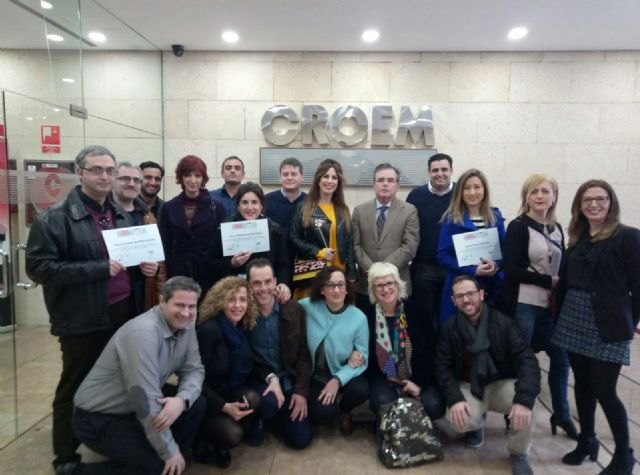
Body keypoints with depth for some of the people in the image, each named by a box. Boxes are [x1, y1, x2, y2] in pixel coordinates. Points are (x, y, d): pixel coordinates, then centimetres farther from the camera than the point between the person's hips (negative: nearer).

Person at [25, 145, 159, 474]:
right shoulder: (55, 218, -11)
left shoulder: (121, 214, 10)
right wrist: (99, 268, -22)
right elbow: (38, 267, -18)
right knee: (75, 388, 10)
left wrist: (145, 264, -2)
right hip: (83, 321, -6)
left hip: (124, 314, 6)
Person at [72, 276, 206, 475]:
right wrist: (169, 452, -21)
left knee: (195, 405, -9)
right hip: (98, 418, -7)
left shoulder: (185, 326, -6)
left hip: (138, 406, 8)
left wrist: (181, 400, -26)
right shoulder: (143, 332, -31)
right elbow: (146, 402, -31)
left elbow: (194, 370, -3)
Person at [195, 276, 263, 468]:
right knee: (232, 434, -27)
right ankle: (204, 444, 8)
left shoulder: (243, 327, -3)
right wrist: (224, 407, -26)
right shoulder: (208, 330, -24)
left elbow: (246, 368, 5)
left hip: (229, 391, 6)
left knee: (253, 398, -26)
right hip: (203, 398, -5)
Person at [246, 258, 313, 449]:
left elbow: (304, 354, -2)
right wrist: (270, 377, -19)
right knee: (269, 403, -35)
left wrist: (301, 391, -10)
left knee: (302, 438, -4)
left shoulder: (294, 310, -6)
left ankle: (279, 415, 29)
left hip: (289, 381, 3)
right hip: (258, 381, -2)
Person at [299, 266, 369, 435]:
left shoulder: (358, 318, -13)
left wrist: (338, 380, -22)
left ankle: (344, 409, 10)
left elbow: (362, 359, -11)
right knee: (323, 414, -24)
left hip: (343, 374, 1)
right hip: (316, 376, -1)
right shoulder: (307, 307, -13)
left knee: (361, 390, -29)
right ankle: (332, 408, 17)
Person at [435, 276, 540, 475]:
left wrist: (524, 399, -37)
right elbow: (443, 366, -8)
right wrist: (454, 398, -26)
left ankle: (518, 454, 1)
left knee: (525, 408, -32)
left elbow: (526, 359, -21)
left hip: (501, 383, 0)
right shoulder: (449, 327, -8)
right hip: (468, 387, 1)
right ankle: (477, 424, 14)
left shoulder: (503, 323, -14)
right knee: (458, 420, -28)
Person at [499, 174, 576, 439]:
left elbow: (561, 266, 14)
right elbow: (512, 270, -15)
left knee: (560, 357, 12)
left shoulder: (556, 229, 12)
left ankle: (561, 414, 31)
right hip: (522, 305, -6)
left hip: (550, 304, 7)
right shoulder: (518, 227, -9)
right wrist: (549, 281, -12)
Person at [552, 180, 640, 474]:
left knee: (604, 391, -1)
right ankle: (586, 441, 31)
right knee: (582, 384, 13)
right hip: (574, 322, 5)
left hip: (608, 327, -5)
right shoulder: (577, 238, 10)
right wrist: (562, 315, 6)